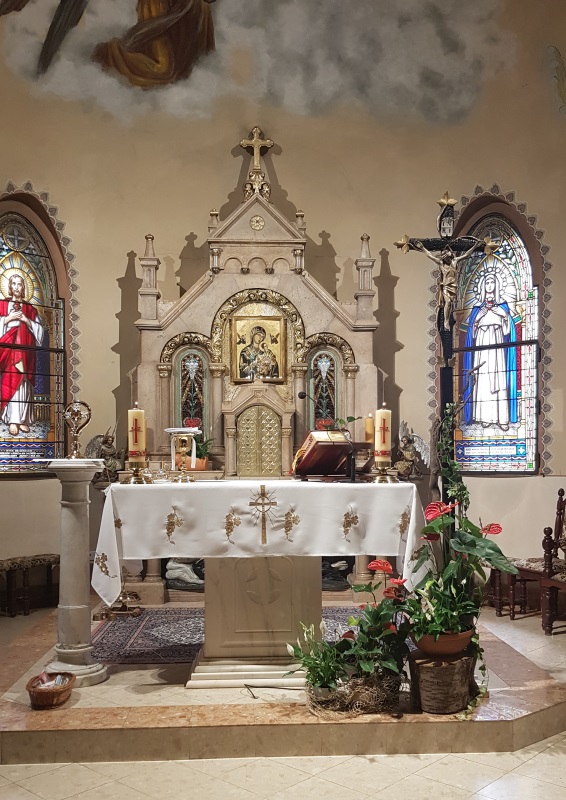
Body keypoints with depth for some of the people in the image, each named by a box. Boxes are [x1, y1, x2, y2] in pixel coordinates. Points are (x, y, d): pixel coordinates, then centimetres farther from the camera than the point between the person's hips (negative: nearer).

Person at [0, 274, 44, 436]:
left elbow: (39, 329, 10)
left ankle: (22, 419, 0)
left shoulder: (29, 308, 15)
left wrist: (27, 321, -4)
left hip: (25, 349, 3)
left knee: (23, 382, -1)